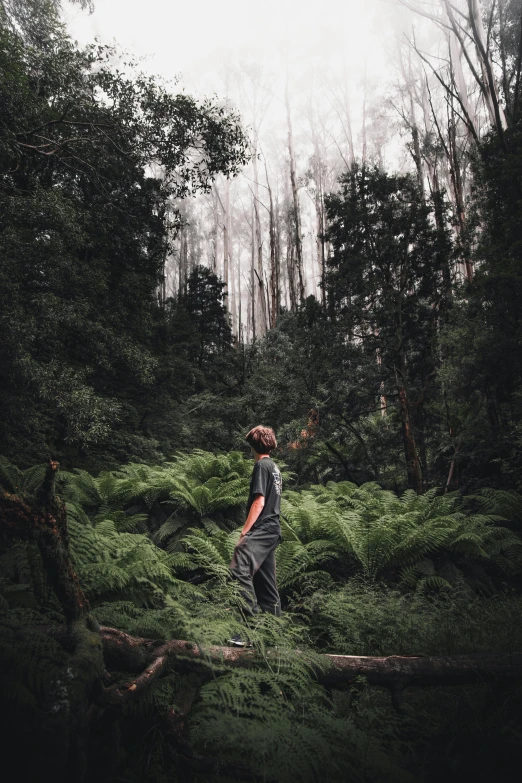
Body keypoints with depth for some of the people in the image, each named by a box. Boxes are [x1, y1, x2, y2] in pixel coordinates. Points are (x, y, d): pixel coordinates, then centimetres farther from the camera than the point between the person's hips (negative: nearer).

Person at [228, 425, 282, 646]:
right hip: (272, 529, 10)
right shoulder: (274, 466, 19)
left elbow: (259, 501, -16)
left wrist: (245, 531, -16)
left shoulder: (262, 465, -8)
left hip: (261, 529, -10)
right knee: (265, 581, 13)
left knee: (239, 569, -24)